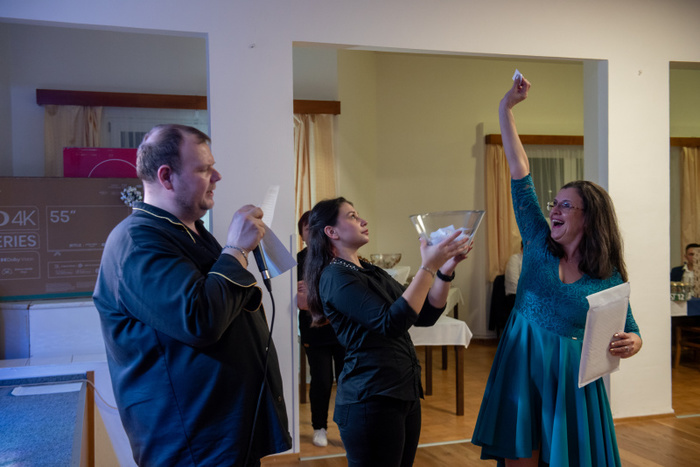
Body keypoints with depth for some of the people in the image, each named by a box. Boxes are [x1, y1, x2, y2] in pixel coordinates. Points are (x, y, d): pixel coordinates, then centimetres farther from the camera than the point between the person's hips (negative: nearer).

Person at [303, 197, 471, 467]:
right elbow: (391, 323, -24)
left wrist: (446, 268, -4)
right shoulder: (335, 277, -13)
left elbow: (425, 316, 9)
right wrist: (428, 267, -24)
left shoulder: (372, 272, 13)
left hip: (405, 393, 9)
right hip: (372, 401, -8)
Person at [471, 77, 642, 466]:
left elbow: (628, 331, 5)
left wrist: (632, 343, -20)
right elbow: (520, 172, 0)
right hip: (521, 369, 1)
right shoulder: (539, 243, 2)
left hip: (572, 377, -1)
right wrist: (507, 109, 0)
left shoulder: (609, 277, -1)